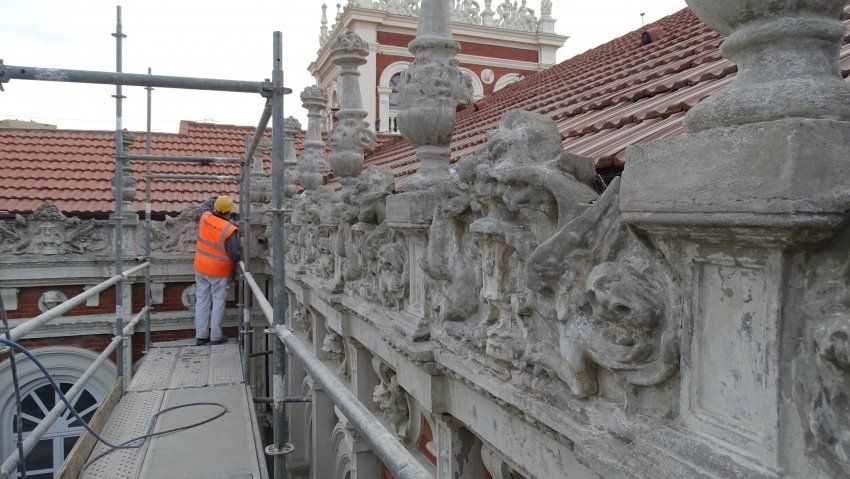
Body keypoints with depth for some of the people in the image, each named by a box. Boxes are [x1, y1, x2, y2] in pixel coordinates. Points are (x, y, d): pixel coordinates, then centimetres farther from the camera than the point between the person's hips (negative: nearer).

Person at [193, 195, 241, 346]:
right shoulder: (230, 230, -23)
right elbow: (235, 254, -21)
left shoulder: (206, 217, -7)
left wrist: (220, 199, 29)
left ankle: (201, 336, 19)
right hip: (219, 271, -6)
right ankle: (215, 337, 12)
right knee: (218, 302, 7)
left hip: (201, 267, 6)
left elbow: (206, 205, 18)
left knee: (202, 301, 13)